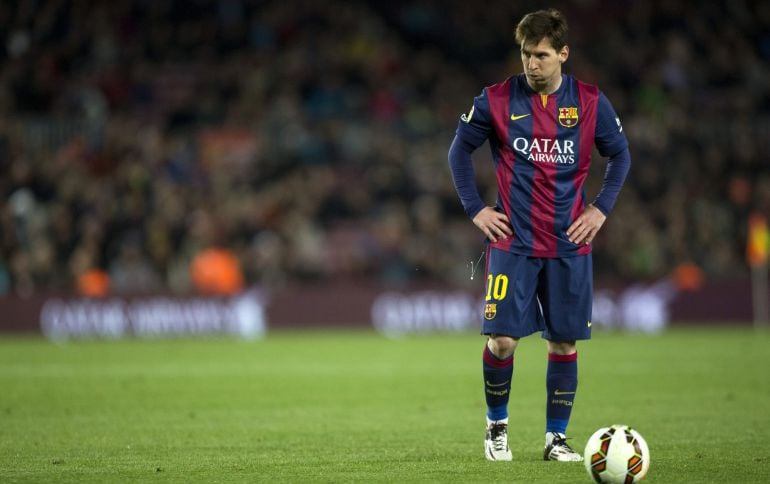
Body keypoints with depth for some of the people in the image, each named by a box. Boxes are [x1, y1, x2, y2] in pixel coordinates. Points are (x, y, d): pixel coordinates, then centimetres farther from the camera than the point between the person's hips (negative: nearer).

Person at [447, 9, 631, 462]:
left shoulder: (589, 101, 1)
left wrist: (601, 208, 1)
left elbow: (620, 155, 12)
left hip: (570, 244, 1)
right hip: (512, 242, -1)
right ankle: (497, 425, 14)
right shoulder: (497, 100, -2)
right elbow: (460, 151, 9)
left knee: (564, 341, 2)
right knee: (502, 338, -9)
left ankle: (557, 437, 14)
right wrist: (475, 209, 1)